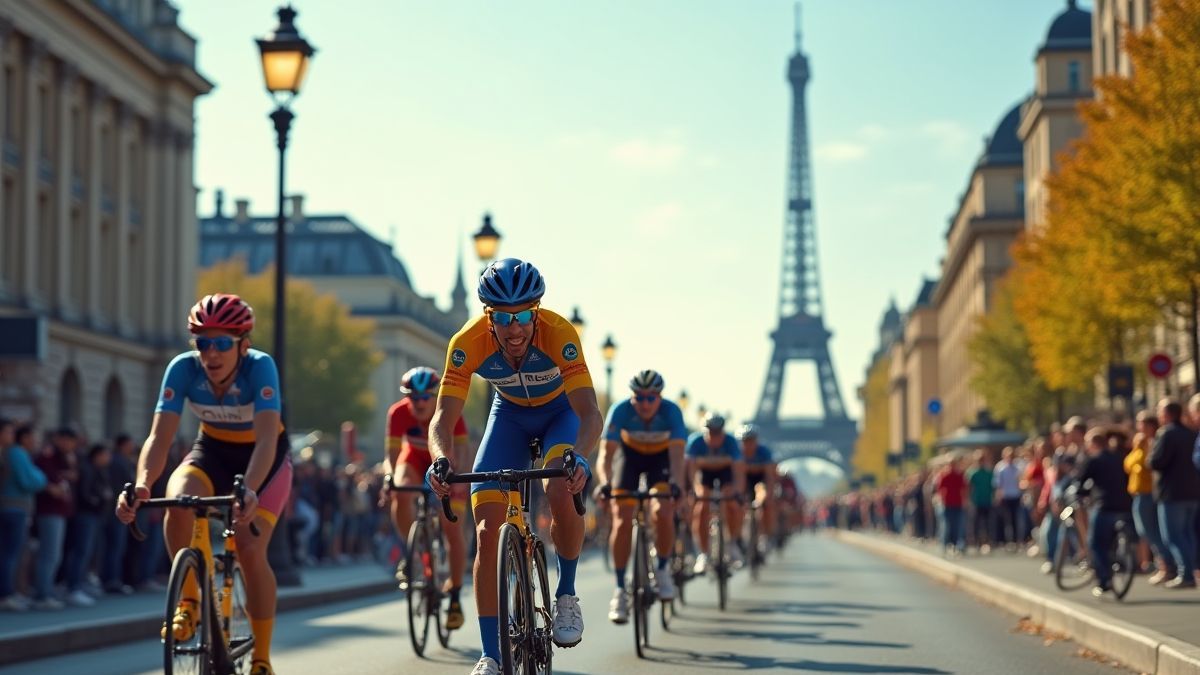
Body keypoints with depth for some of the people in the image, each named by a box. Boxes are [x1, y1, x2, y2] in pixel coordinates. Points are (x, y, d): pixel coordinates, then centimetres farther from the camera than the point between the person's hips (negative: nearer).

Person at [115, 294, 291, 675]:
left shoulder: (260, 367, -30)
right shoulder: (183, 369, -23)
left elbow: (266, 439, -42)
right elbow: (159, 437, -30)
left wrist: (249, 490, -60)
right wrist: (142, 485, -49)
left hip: (264, 459, -2)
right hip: (212, 452, 2)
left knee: (250, 550, -20)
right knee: (177, 503, -31)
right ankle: (188, 601, -10)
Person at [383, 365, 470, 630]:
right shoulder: (398, 413, -27)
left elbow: (460, 452, -35)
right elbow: (392, 454, -25)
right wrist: (388, 477, -45)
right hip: (415, 459, 1)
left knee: (452, 529, -10)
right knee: (401, 496, -32)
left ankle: (455, 596, 2)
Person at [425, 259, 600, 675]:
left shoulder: (559, 334, -36)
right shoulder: (468, 343, -30)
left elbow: (590, 414, -42)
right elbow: (443, 417, -32)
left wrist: (577, 456, -61)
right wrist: (441, 460, -53)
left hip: (561, 411, -2)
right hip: (510, 414, 2)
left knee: (561, 490, -32)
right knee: (488, 530, -12)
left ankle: (566, 595, -6)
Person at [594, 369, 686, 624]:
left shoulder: (671, 412, -31)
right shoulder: (620, 411, -30)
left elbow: (677, 455, -40)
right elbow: (606, 453, -36)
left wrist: (676, 485, -58)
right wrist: (604, 483, -55)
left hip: (660, 458, 0)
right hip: (630, 455, 0)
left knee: (662, 513, -23)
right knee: (622, 522, -13)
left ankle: (662, 570, 1)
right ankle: (620, 589, -3)